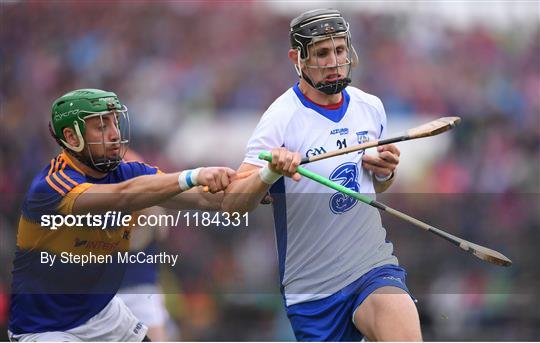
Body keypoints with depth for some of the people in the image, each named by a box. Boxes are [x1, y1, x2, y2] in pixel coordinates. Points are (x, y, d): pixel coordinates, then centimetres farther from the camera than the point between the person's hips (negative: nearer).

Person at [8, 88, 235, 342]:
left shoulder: (127, 172, -6)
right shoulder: (51, 187, -26)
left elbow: (200, 197, -18)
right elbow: (124, 196, -42)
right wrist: (193, 176, -51)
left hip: (101, 311, 7)